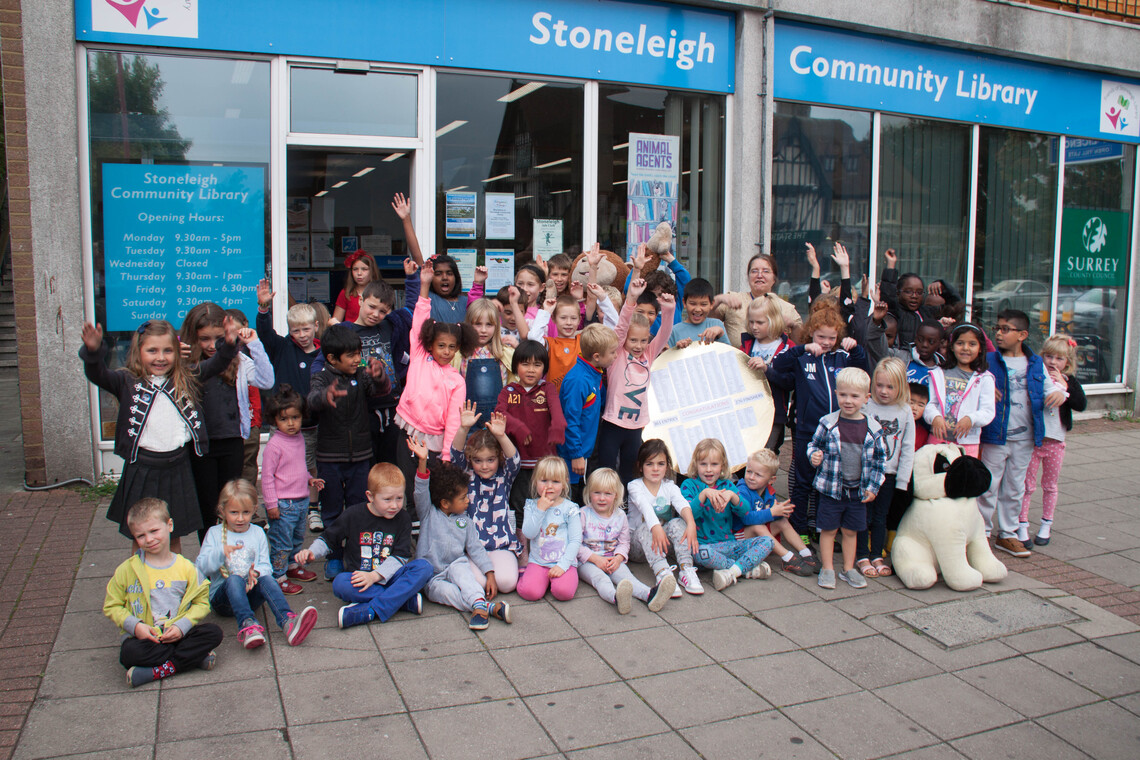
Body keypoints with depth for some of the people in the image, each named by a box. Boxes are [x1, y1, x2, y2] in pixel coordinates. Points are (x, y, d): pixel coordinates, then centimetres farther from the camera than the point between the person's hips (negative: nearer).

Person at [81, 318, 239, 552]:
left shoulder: (185, 380, 5)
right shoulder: (128, 382, -4)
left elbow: (214, 365, 1)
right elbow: (98, 375, -18)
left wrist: (229, 344, -18)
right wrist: (93, 351, -38)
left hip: (178, 467, 2)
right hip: (142, 469, -2)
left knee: (174, 535, 17)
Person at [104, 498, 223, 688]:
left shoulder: (186, 568, 3)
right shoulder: (127, 570, 2)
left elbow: (201, 602, 5)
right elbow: (112, 606, 5)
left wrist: (181, 626, -13)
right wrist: (135, 626, -13)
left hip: (177, 634, 1)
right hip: (143, 637, -1)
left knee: (214, 633, -22)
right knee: (130, 652, -35)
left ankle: (157, 671, -26)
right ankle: (197, 657, -25)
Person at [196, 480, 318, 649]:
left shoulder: (258, 532, 12)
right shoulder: (214, 533, 6)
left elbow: (266, 565, 4)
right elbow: (200, 567, -6)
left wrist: (256, 572, -20)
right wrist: (220, 553, -25)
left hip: (251, 593, 2)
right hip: (222, 595, -1)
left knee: (266, 579, -31)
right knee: (234, 579, -35)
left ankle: (288, 622, -53)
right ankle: (247, 624, -56)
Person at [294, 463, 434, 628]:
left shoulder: (402, 518, 0)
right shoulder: (353, 515, -2)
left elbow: (400, 557, -4)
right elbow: (328, 539, 10)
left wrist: (375, 576, -19)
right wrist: (310, 553, -11)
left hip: (388, 577, 1)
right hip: (358, 578, -1)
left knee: (424, 567, -25)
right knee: (340, 583, -35)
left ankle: (371, 611, -35)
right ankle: (405, 600, -30)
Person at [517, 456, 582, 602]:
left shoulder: (570, 508, -1)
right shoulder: (531, 506, 5)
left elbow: (576, 540, -4)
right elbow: (528, 533, -8)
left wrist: (563, 565, -14)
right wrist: (540, 510, -15)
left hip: (564, 561, -1)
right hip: (538, 561, 1)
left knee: (563, 591, -26)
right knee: (530, 592, -24)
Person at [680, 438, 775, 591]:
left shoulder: (727, 485, 11)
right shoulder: (689, 485, 0)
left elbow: (745, 513, -3)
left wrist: (732, 495, -23)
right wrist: (704, 494, -30)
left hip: (729, 543, 5)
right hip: (704, 543, -4)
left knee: (767, 541, -11)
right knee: (701, 553, -38)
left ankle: (733, 572, -28)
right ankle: (748, 568, -20)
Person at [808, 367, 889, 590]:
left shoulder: (873, 429, -4)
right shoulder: (827, 423, -8)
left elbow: (879, 459, 4)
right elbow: (814, 445, 4)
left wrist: (872, 487, 1)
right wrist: (814, 456, -19)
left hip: (858, 491, 2)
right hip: (831, 488, -1)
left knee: (850, 531, 14)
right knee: (828, 529, 7)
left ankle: (849, 569, 28)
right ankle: (827, 569, 19)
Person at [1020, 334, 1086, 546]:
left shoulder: (1069, 381, 2)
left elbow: (1081, 405, -13)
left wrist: (1063, 384, -17)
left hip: (1055, 441, 2)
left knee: (1050, 485, 15)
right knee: (1028, 485, 1)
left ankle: (1046, 525, 26)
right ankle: (1022, 525, 9)